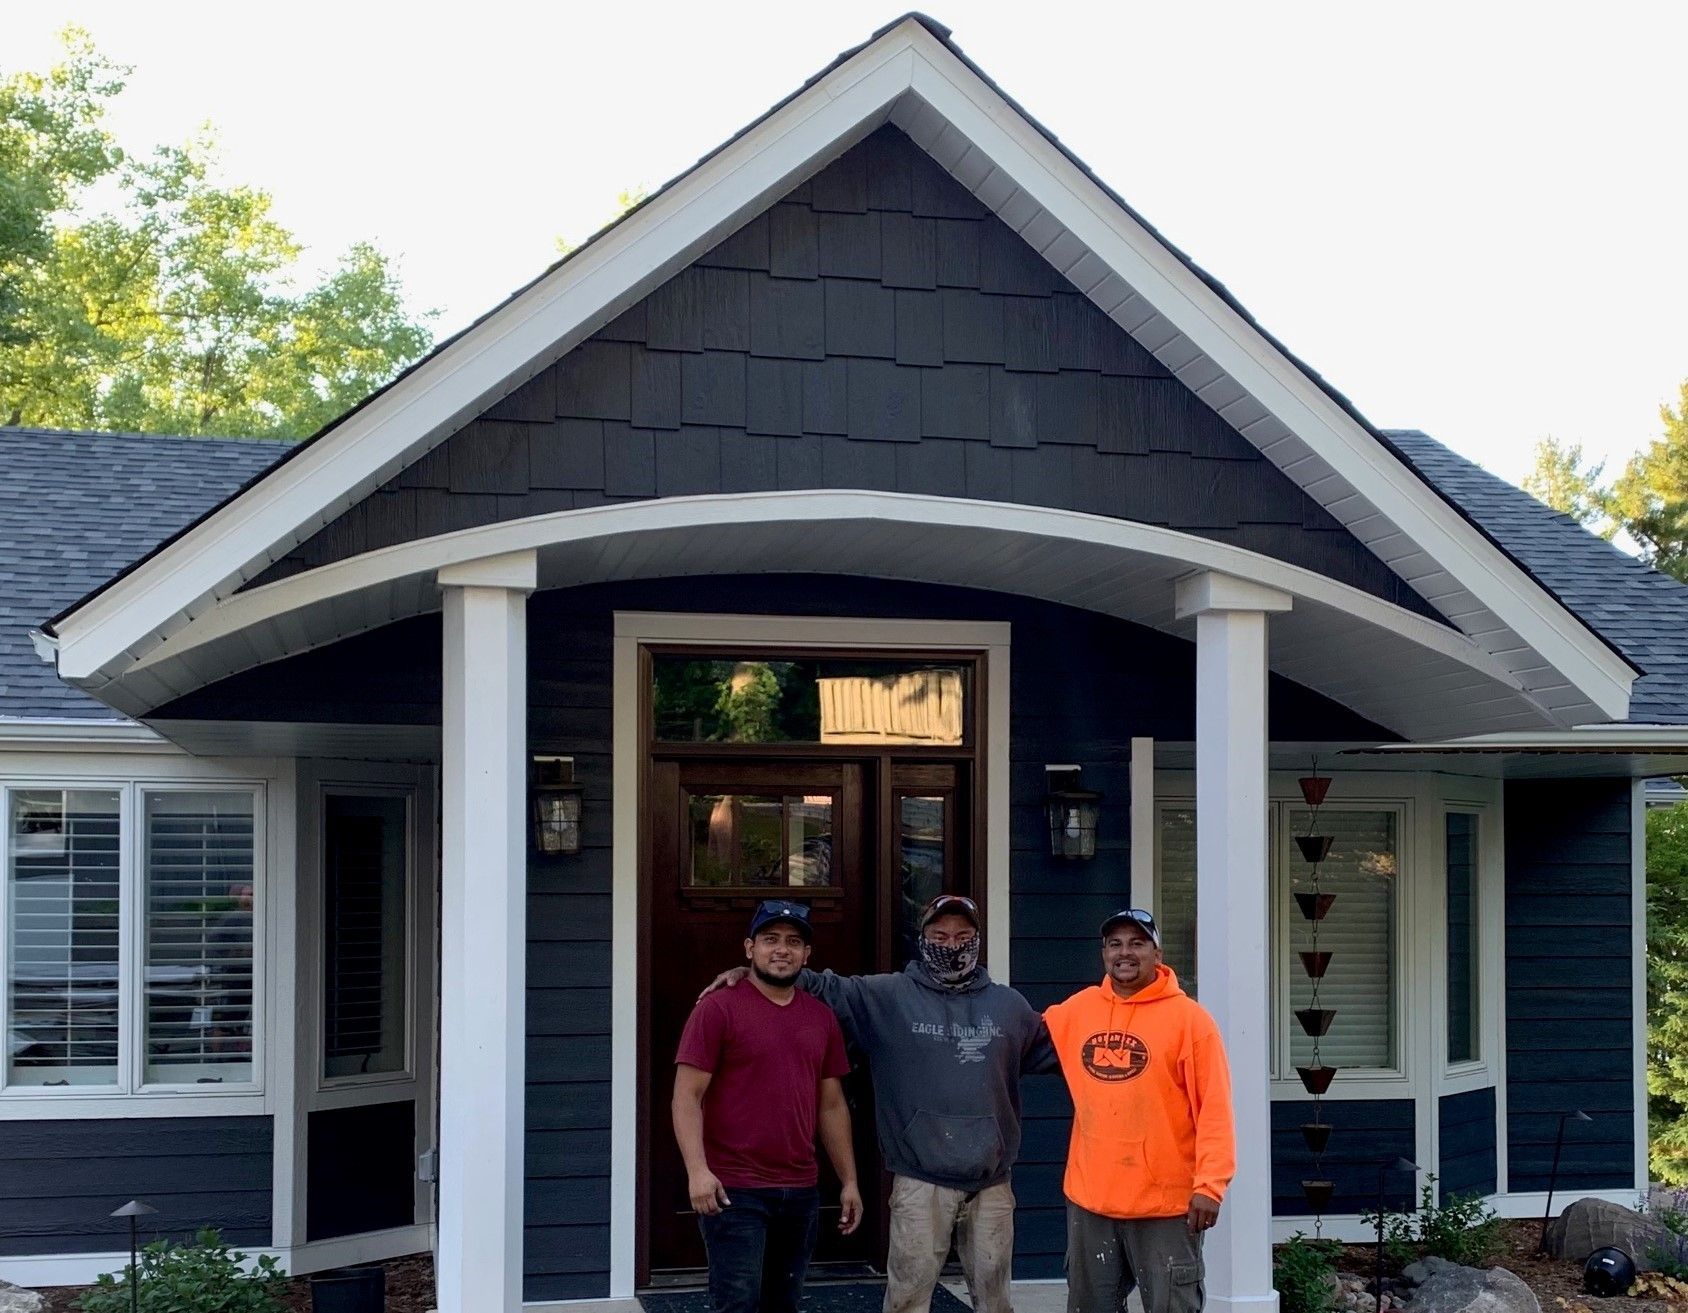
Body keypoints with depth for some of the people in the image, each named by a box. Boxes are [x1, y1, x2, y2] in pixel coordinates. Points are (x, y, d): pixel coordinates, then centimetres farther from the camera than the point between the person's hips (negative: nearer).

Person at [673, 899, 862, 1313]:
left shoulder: (821, 1017, 11)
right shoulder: (718, 1008, -6)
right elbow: (687, 1096, -10)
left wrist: (849, 1180, 14)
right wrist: (697, 1169, -21)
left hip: (801, 1193, 6)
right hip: (734, 1191, -6)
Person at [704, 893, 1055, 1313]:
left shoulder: (1008, 1005, 10)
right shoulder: (886, 996, -1)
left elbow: (1056, 1049, 22)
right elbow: (825, 987, -5)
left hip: (992, 1184, 3)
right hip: (921, 1184, -3)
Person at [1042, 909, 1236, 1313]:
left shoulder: (1188, 1017, -7)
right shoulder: (1077, 1010, 7)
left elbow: (1214, 1109, -10)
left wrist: (1210, 1184, -16)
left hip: (1165, 1203, -5)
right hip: (1089, 1198, 5)